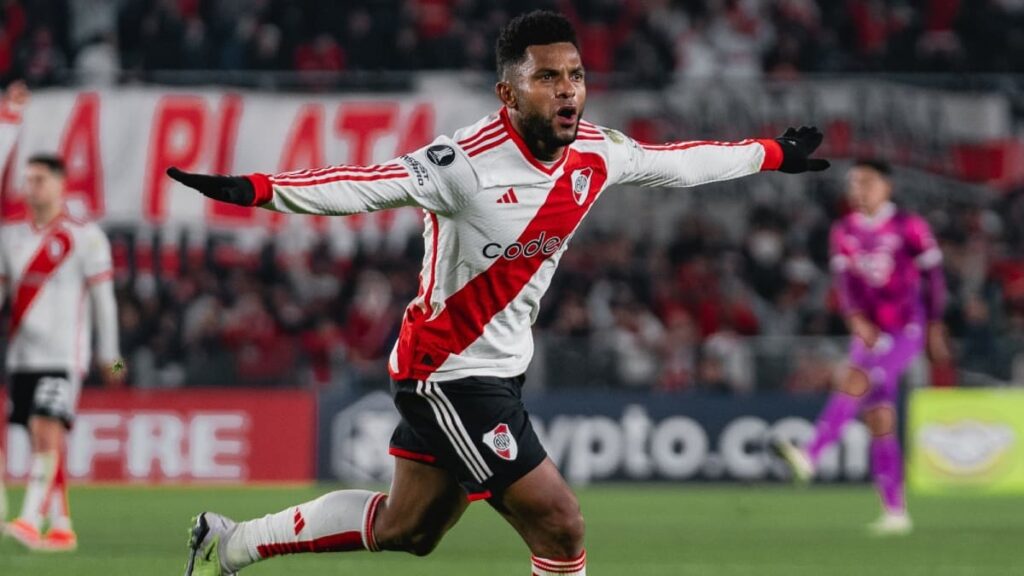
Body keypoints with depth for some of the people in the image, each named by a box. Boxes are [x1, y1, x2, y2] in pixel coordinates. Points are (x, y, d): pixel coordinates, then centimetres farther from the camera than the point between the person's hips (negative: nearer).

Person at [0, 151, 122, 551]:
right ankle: (62, 529, 15)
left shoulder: (85, 237, -3)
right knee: (42, 442, 8)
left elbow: (103, 298, -1)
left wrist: (108, 354, -1)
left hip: (63, 356, -5)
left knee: (47, 434, -18)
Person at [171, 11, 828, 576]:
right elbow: (367, 184, -35)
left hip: (498, 369, 9)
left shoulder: (596, 154, -3)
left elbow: (679, 161, 15)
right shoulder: (470, 162, -26)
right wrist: (255, 189, -48)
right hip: (450, 374, -9)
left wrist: (772, 154, 25)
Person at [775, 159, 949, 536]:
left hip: (905, 331, -5)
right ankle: (895, 512, 3)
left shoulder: (909, 228, -3)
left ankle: (810, 457, -41)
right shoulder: (844, 232, 9)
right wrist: (857, 320, -17)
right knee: (879, 422, 0)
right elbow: (845, 280, 0)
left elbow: (933, 275, 2)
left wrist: (935, 327, 2)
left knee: (854, 381, -28)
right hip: (869, 332, 5)